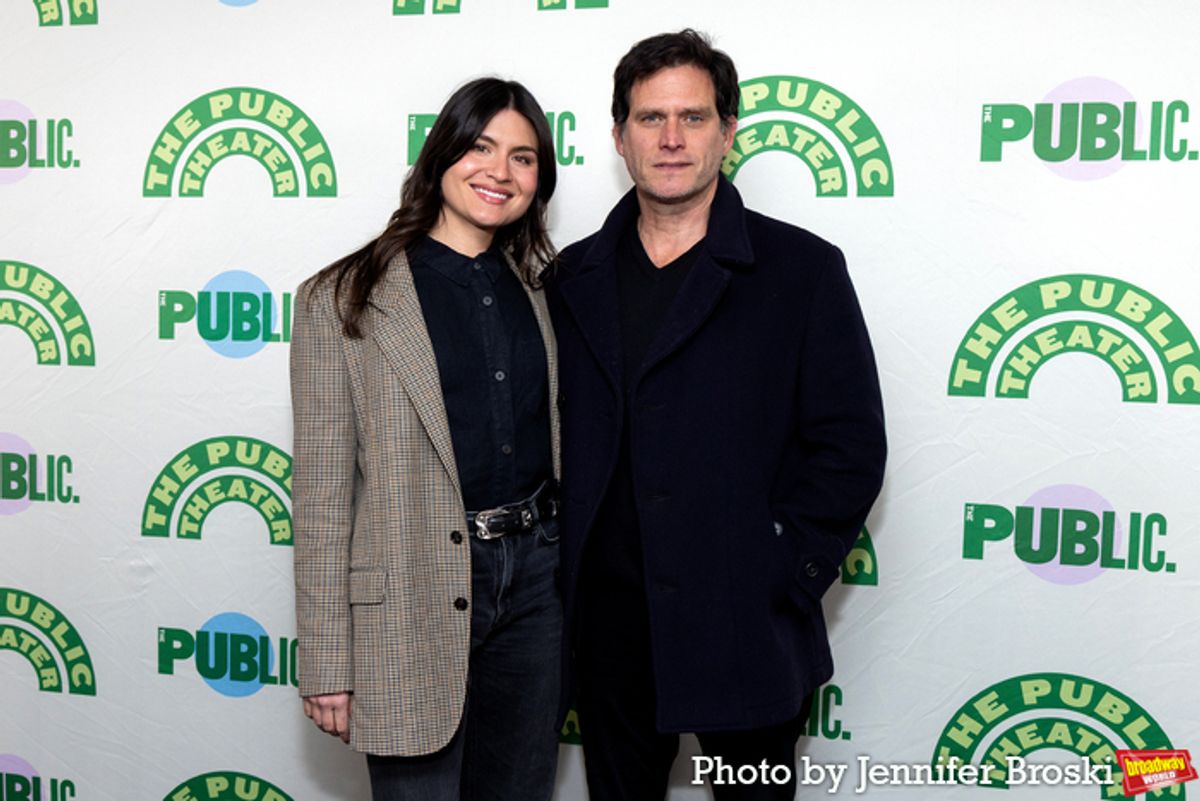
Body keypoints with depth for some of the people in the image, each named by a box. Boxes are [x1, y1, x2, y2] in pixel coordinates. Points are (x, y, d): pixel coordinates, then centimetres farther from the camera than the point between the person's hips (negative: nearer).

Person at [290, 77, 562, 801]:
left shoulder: (539, 291, 10)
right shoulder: (342, 300, -5)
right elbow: (322, 488, -7)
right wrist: (327, 662, -8)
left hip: (536, 576, 5)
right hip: (412, 597, -5)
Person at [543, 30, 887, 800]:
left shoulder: (804, 270, -4)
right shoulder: (574, 277, 6)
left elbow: (851, 447, -6)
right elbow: (558, 440, 10)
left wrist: (783, 580, -10)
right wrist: (564, 579, 1)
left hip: (747, 636, -3)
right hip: (612, 637, 3)